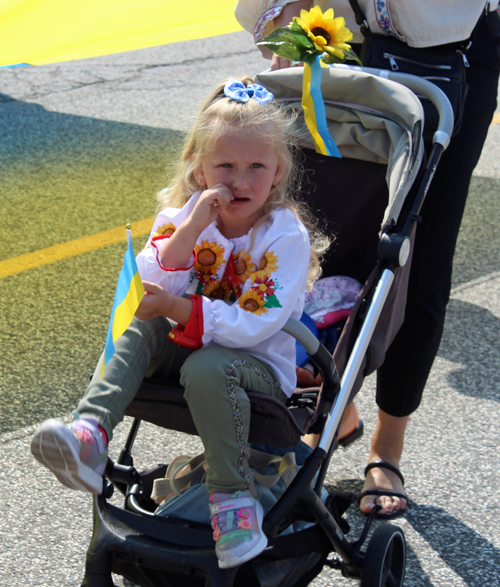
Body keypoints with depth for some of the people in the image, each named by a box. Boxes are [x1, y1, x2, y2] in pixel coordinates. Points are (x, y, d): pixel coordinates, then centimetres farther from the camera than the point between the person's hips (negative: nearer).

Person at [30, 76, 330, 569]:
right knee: (139, 329, -23)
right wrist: (191, 228, -27)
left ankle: (232, 494, -24)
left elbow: (255, 325, -24)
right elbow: (151, 288, -16)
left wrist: (177, 308, -30)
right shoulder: (184, 213, -2)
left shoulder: (285, 235, -16)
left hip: (259, 361, -4)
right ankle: (90, 433, -35)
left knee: (206, 368, -35)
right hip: (185, 343, 5)